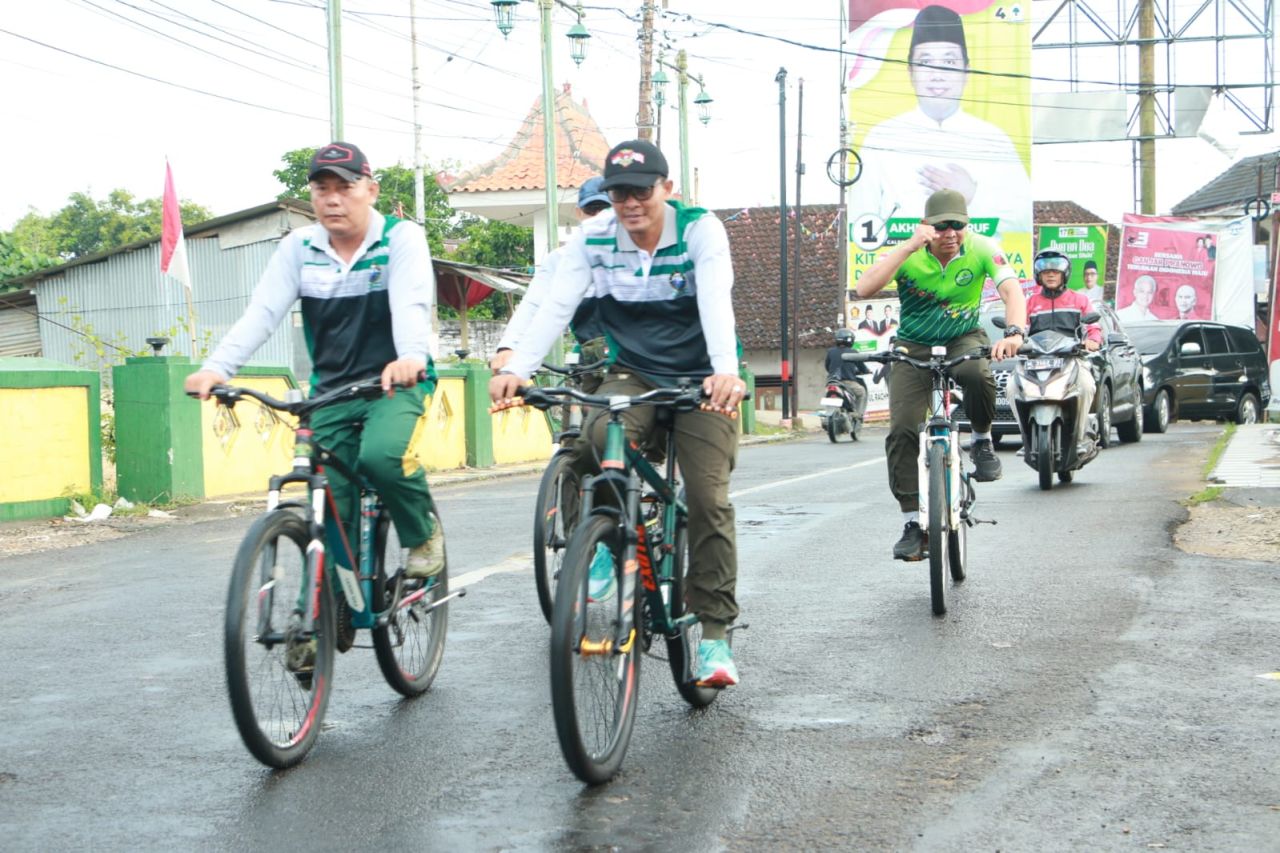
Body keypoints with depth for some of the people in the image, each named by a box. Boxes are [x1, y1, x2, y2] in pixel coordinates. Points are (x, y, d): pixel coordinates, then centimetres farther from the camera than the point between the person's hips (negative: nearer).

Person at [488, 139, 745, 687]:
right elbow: (556, 306, -19)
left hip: (699, 380, -2)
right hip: (633, 375, 2)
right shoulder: (593, 239, -8)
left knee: (709, 500, -12)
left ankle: (715, 634, -2)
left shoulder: (701, 230, -15)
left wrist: (725, 372, -49)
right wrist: (516, 367, -36)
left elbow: (716, 303, -31)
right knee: (597, 439, -30)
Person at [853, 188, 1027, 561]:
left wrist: (1014, 332, -47)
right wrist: (909, 247, -40)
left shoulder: (981, 249, -16)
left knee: (977, 374, -37)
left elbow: (1011, 289, -28)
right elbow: (865, 288, -33)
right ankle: (913, 523, -4)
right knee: (903, 430, -14)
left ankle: (982, 442, -6)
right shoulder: (907, 254, -18)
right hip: (913, 346, 0)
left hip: (963, 339, 0)